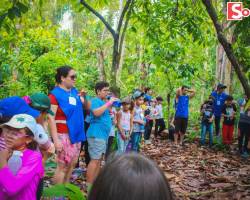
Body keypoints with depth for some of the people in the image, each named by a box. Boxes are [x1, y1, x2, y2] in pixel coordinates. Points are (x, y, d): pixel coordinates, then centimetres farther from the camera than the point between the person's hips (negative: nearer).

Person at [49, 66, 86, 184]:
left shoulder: (74, 91, 8)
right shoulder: (55, 94, -11)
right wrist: (56, 140, -20)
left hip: (77, 133, 7)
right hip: (64, 134, -7)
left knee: (72, 163, 15)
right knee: (63, 165, -1)